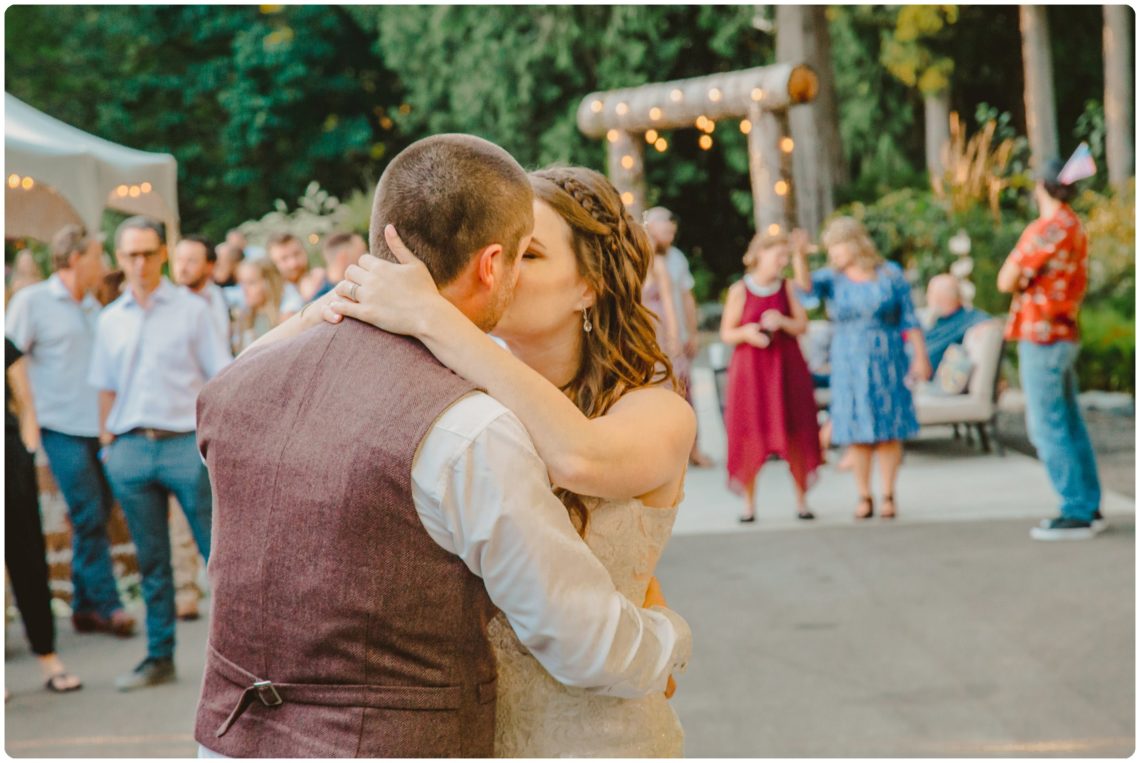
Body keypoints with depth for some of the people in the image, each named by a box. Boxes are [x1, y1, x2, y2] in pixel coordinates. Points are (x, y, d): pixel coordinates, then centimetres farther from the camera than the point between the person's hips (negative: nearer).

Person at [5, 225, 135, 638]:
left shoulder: (93, 307, 15)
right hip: (63, 429, -6)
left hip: (99, 428, 6)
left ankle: (85, 605, 16)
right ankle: (106, 605, 1)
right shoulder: (31, 301, -2)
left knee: (96, 518, 7)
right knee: (89, 518, -7)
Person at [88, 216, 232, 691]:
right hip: (131, 448, 3)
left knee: (218, 550, -3)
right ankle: (159, 658, 18)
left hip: (185, 443, -3)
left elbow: (221, 378, 2)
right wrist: (106, 445, 10)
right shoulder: (110, 320, 11)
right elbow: (106, 388, 16)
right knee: (151, 561, 10)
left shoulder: (190, 310, 2)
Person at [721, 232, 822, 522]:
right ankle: (749, 504, 7)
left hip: (786, 367, 2)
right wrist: (747, 332, -18)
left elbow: (802, 326, 2)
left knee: (795, 434, 0)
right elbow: (726, 333, 1)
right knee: (749, 435, -3)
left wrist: (782, 322, -16)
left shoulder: (788, 288, 6)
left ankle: (801, 501, 10)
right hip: (750, 369, -2)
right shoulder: (739, 291, -1)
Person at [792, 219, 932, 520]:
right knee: (857, 430, 0)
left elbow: (909, 320, 2)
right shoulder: (832, 278, 3)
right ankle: (864, 498, 7)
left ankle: (888, 496, 8)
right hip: (849, 364, 1)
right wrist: (800, 255, -34)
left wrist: (920, 356, -3)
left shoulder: (890, 274, 1)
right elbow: (806, 283, -18)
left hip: (887, 360, -1)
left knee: (889, 428, 0)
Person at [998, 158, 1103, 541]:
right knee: (1070, 424, 13)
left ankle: (1076, 514, -6)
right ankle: (1089, 507, 18)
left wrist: (1018, 276, 3)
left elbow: (1006, 282, -16)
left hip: (1042, 337, -10)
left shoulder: (1048, 229, -17)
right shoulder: (1074, 227, 13)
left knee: (1048, 427, -7)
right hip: (1065, 334, 10)